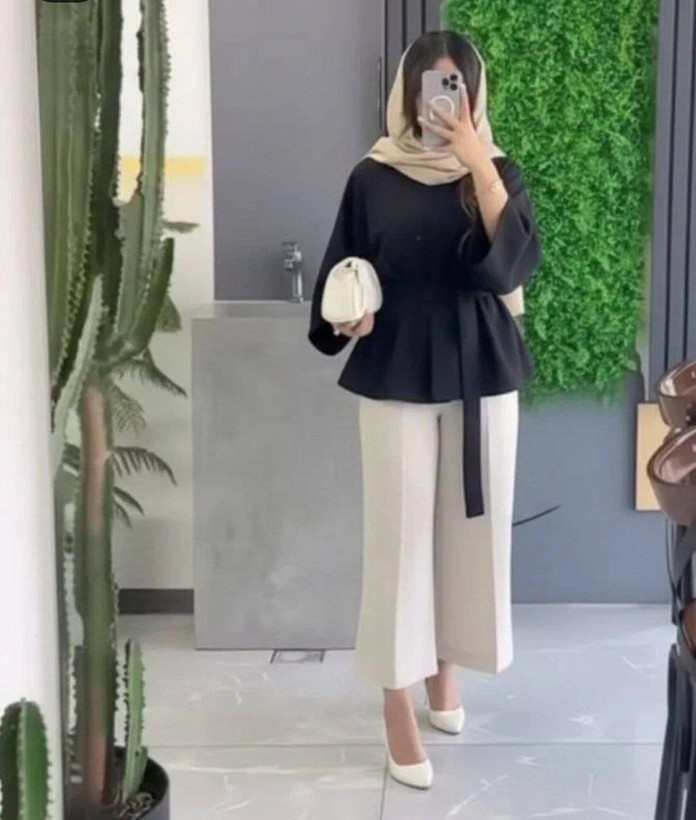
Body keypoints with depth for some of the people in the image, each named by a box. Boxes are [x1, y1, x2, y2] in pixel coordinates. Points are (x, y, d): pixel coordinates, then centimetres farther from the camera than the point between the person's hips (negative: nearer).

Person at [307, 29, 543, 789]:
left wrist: (478, 163, -21)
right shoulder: (373, 177, 0)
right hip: (397, 377, -1)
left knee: (472, 525, 9)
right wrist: (346, 321, -16)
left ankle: (444, 664, 30)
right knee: (399, 534, 0)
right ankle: (398, 701, 9)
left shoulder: (498, 171, 1)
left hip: (482, 372, 2)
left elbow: (516, 263, -16)